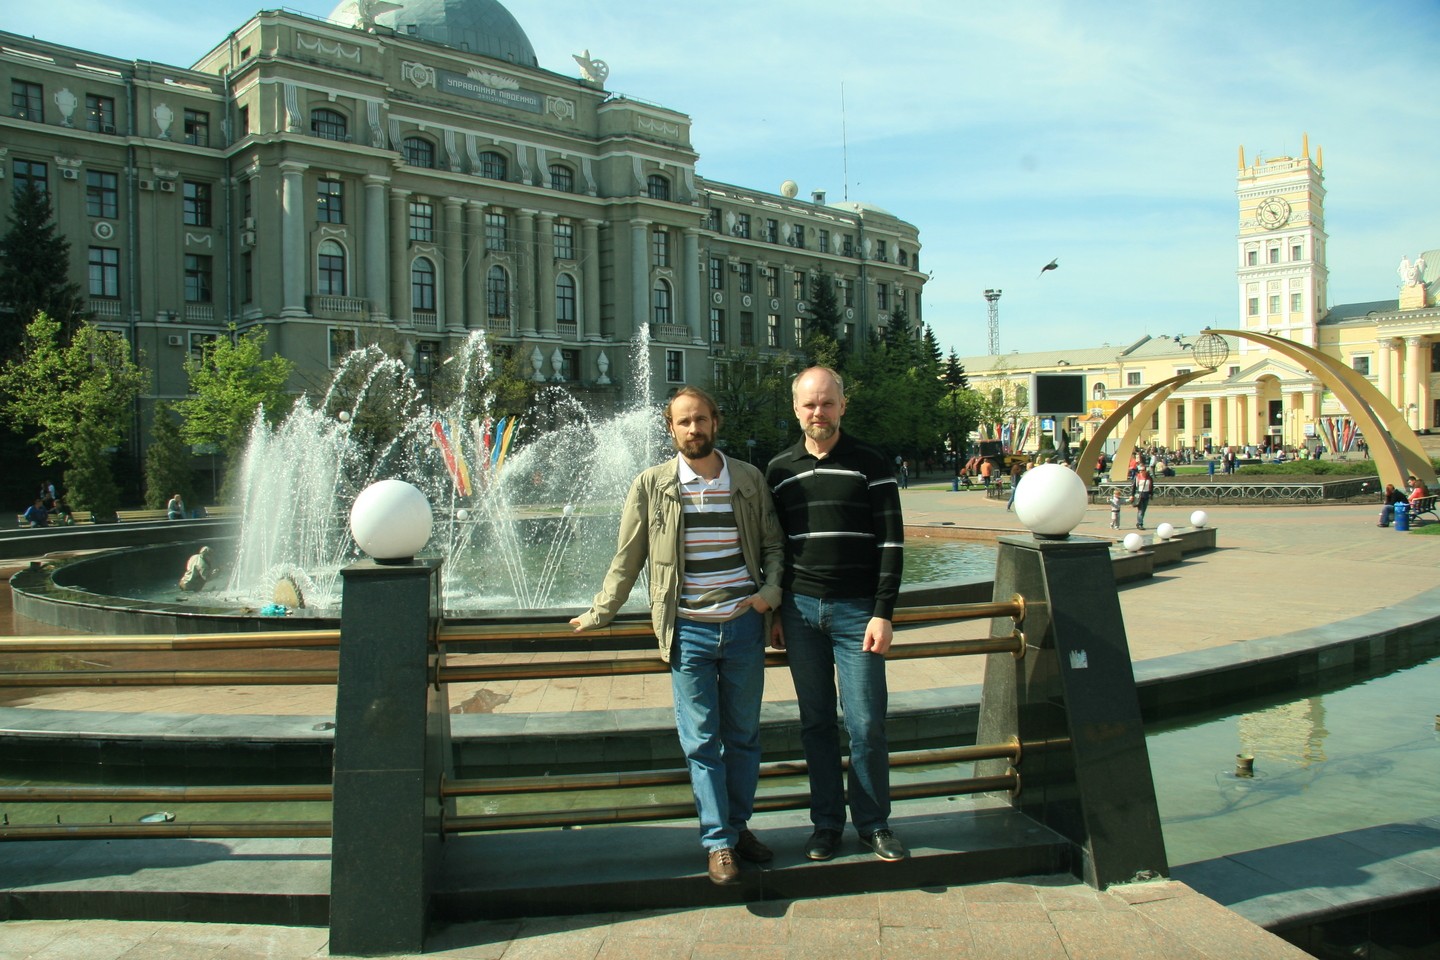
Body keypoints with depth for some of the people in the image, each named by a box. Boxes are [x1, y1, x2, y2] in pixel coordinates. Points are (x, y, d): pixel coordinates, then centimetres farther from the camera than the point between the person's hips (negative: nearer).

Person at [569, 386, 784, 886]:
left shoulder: (749, 479, 3)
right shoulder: (652, 485, -1)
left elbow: (773, 543, 11)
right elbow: (627, 559, 7)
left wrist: (770, 591, -4)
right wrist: (600, 613, 9)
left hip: (744, 625, 2)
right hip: (688, 632, -2)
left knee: (743, 735, 12)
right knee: (701, 740, 3)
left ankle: (738, 825, 28)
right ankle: (717, 842, 13)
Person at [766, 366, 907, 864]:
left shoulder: (870, 463, -1)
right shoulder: (779, 469, 8)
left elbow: (891, 543, -3)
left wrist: (883, 613, -10)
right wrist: (773, 613, 10)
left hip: (857, 611, -2)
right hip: (801, 609, 3)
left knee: (866, 724, 0)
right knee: (816, 723, 8)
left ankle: (874, 823, 16)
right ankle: (827, 822, 20)